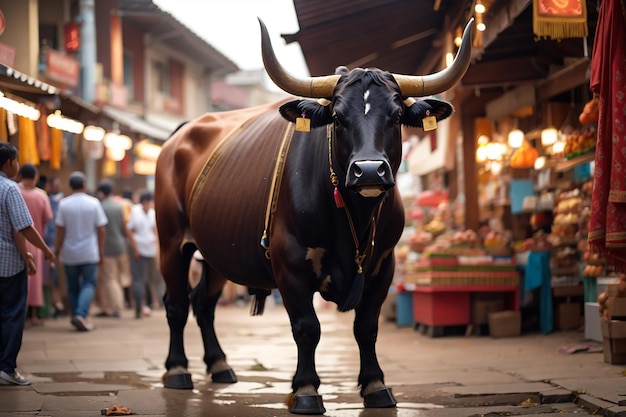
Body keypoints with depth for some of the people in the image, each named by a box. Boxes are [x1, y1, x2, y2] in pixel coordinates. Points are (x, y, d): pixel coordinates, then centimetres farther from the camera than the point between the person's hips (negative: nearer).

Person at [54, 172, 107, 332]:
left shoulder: (63, 204, -5)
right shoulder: (94, 203, -4)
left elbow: (60, 230, -5)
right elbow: (101, 230, -2)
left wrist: (57, 250, 6)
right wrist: (101, 252, 7)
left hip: (69, 254, 1)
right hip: (89, 253, -1)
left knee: (73, 287, 13)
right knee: (89, 284, 2)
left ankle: (76, 316, 16)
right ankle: (81, 315, -17)